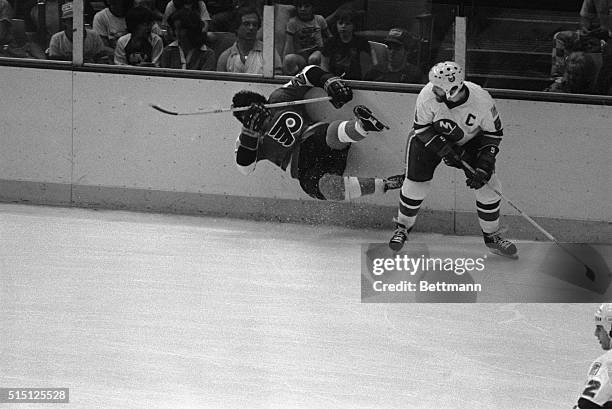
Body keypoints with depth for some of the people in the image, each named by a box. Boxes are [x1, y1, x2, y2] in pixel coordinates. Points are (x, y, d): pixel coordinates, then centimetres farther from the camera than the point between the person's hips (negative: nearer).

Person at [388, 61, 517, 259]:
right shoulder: (428, 95, -32)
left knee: (488, 186, -7)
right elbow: (422, 128, -17)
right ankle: (402, 228, 22)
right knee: (415, 184, -5)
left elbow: (494, 133, -17)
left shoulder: (481, 100, -32)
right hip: (431, 138, 0)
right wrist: (443, 148, -31)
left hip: (470, 141, 0)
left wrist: (484, 167, -23)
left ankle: (492, 236, 12)